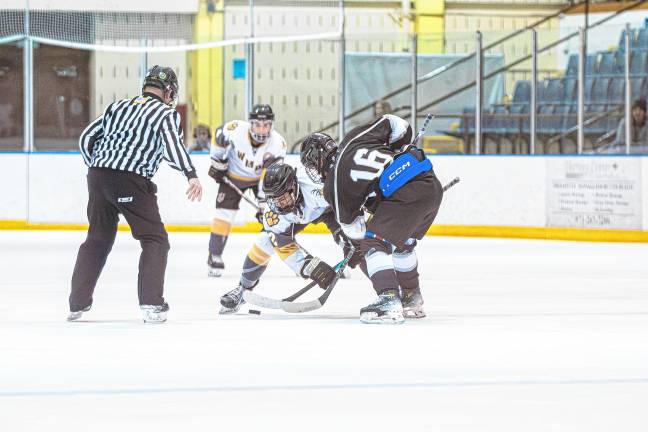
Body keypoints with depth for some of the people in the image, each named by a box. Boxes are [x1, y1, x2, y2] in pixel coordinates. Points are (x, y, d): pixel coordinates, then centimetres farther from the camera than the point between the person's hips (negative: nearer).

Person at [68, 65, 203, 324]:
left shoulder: (118, 107, 21)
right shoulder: (166, 113, 5)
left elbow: (86, 138, 22)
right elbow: (172, 144, -15)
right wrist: (191, 175, -23)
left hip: (98, 176, 6)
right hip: (131, 182, -6)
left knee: (98, 239, 20)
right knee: (155, 240, 5)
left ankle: (77, 304, 21)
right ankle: (151, 305, -7)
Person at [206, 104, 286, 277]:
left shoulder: (278, 143, -29)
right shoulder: (235, 129, -31)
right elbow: (218, 136, -8)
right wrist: (218, 163, -2)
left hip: (260, 178, 0)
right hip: (233, 176, 0)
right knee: (223, 215, -6)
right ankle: (214, 256, 7)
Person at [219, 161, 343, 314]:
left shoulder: (310, 182, -46)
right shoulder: (273, 211, -31)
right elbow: (286, 249, -32)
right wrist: (310, 267, -44)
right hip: (299, 214, 2)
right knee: (265, 240, -9)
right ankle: (243, 288, 7)